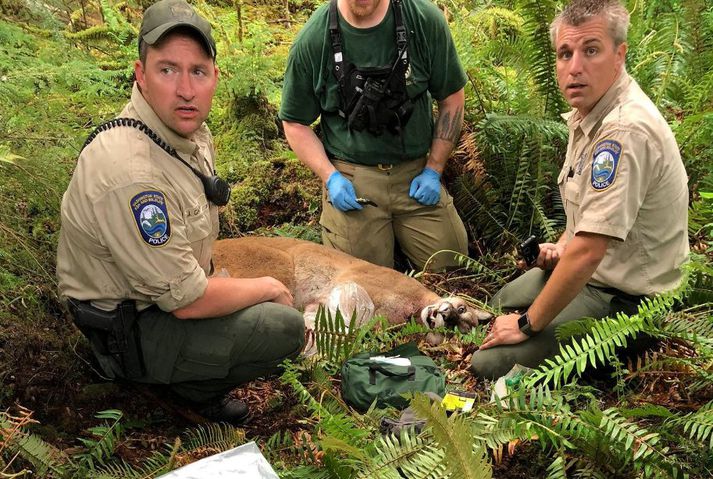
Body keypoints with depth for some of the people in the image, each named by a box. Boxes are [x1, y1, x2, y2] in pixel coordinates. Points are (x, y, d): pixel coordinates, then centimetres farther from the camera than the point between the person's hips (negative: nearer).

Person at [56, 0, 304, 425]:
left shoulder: (191, 129, -2)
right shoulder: (130, 173, -33)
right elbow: (187, 301, -26)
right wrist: (268, 288, -11)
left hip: (167, 291, 9)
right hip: (125, 332, -9)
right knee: (285, 328, -18)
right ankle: (193, 388, 2)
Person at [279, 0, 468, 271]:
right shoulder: (312, 40, -8)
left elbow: (452, 98, 4)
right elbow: (295, 123, 2)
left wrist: (434, 170, -1)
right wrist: (329, 177, -9)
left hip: (416, 175, 2)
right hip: (350, 181, -1)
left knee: (452, 271, -3)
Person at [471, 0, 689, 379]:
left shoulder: (624, 131, -31)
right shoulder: (589, 112, 3)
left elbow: (588, 252, -32)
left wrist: (528, 325, -21)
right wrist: (564, 244, 3)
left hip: (622, 301, -10)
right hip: (590, 273, 10)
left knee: (491, 363, -15)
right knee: (497, 306, 25)